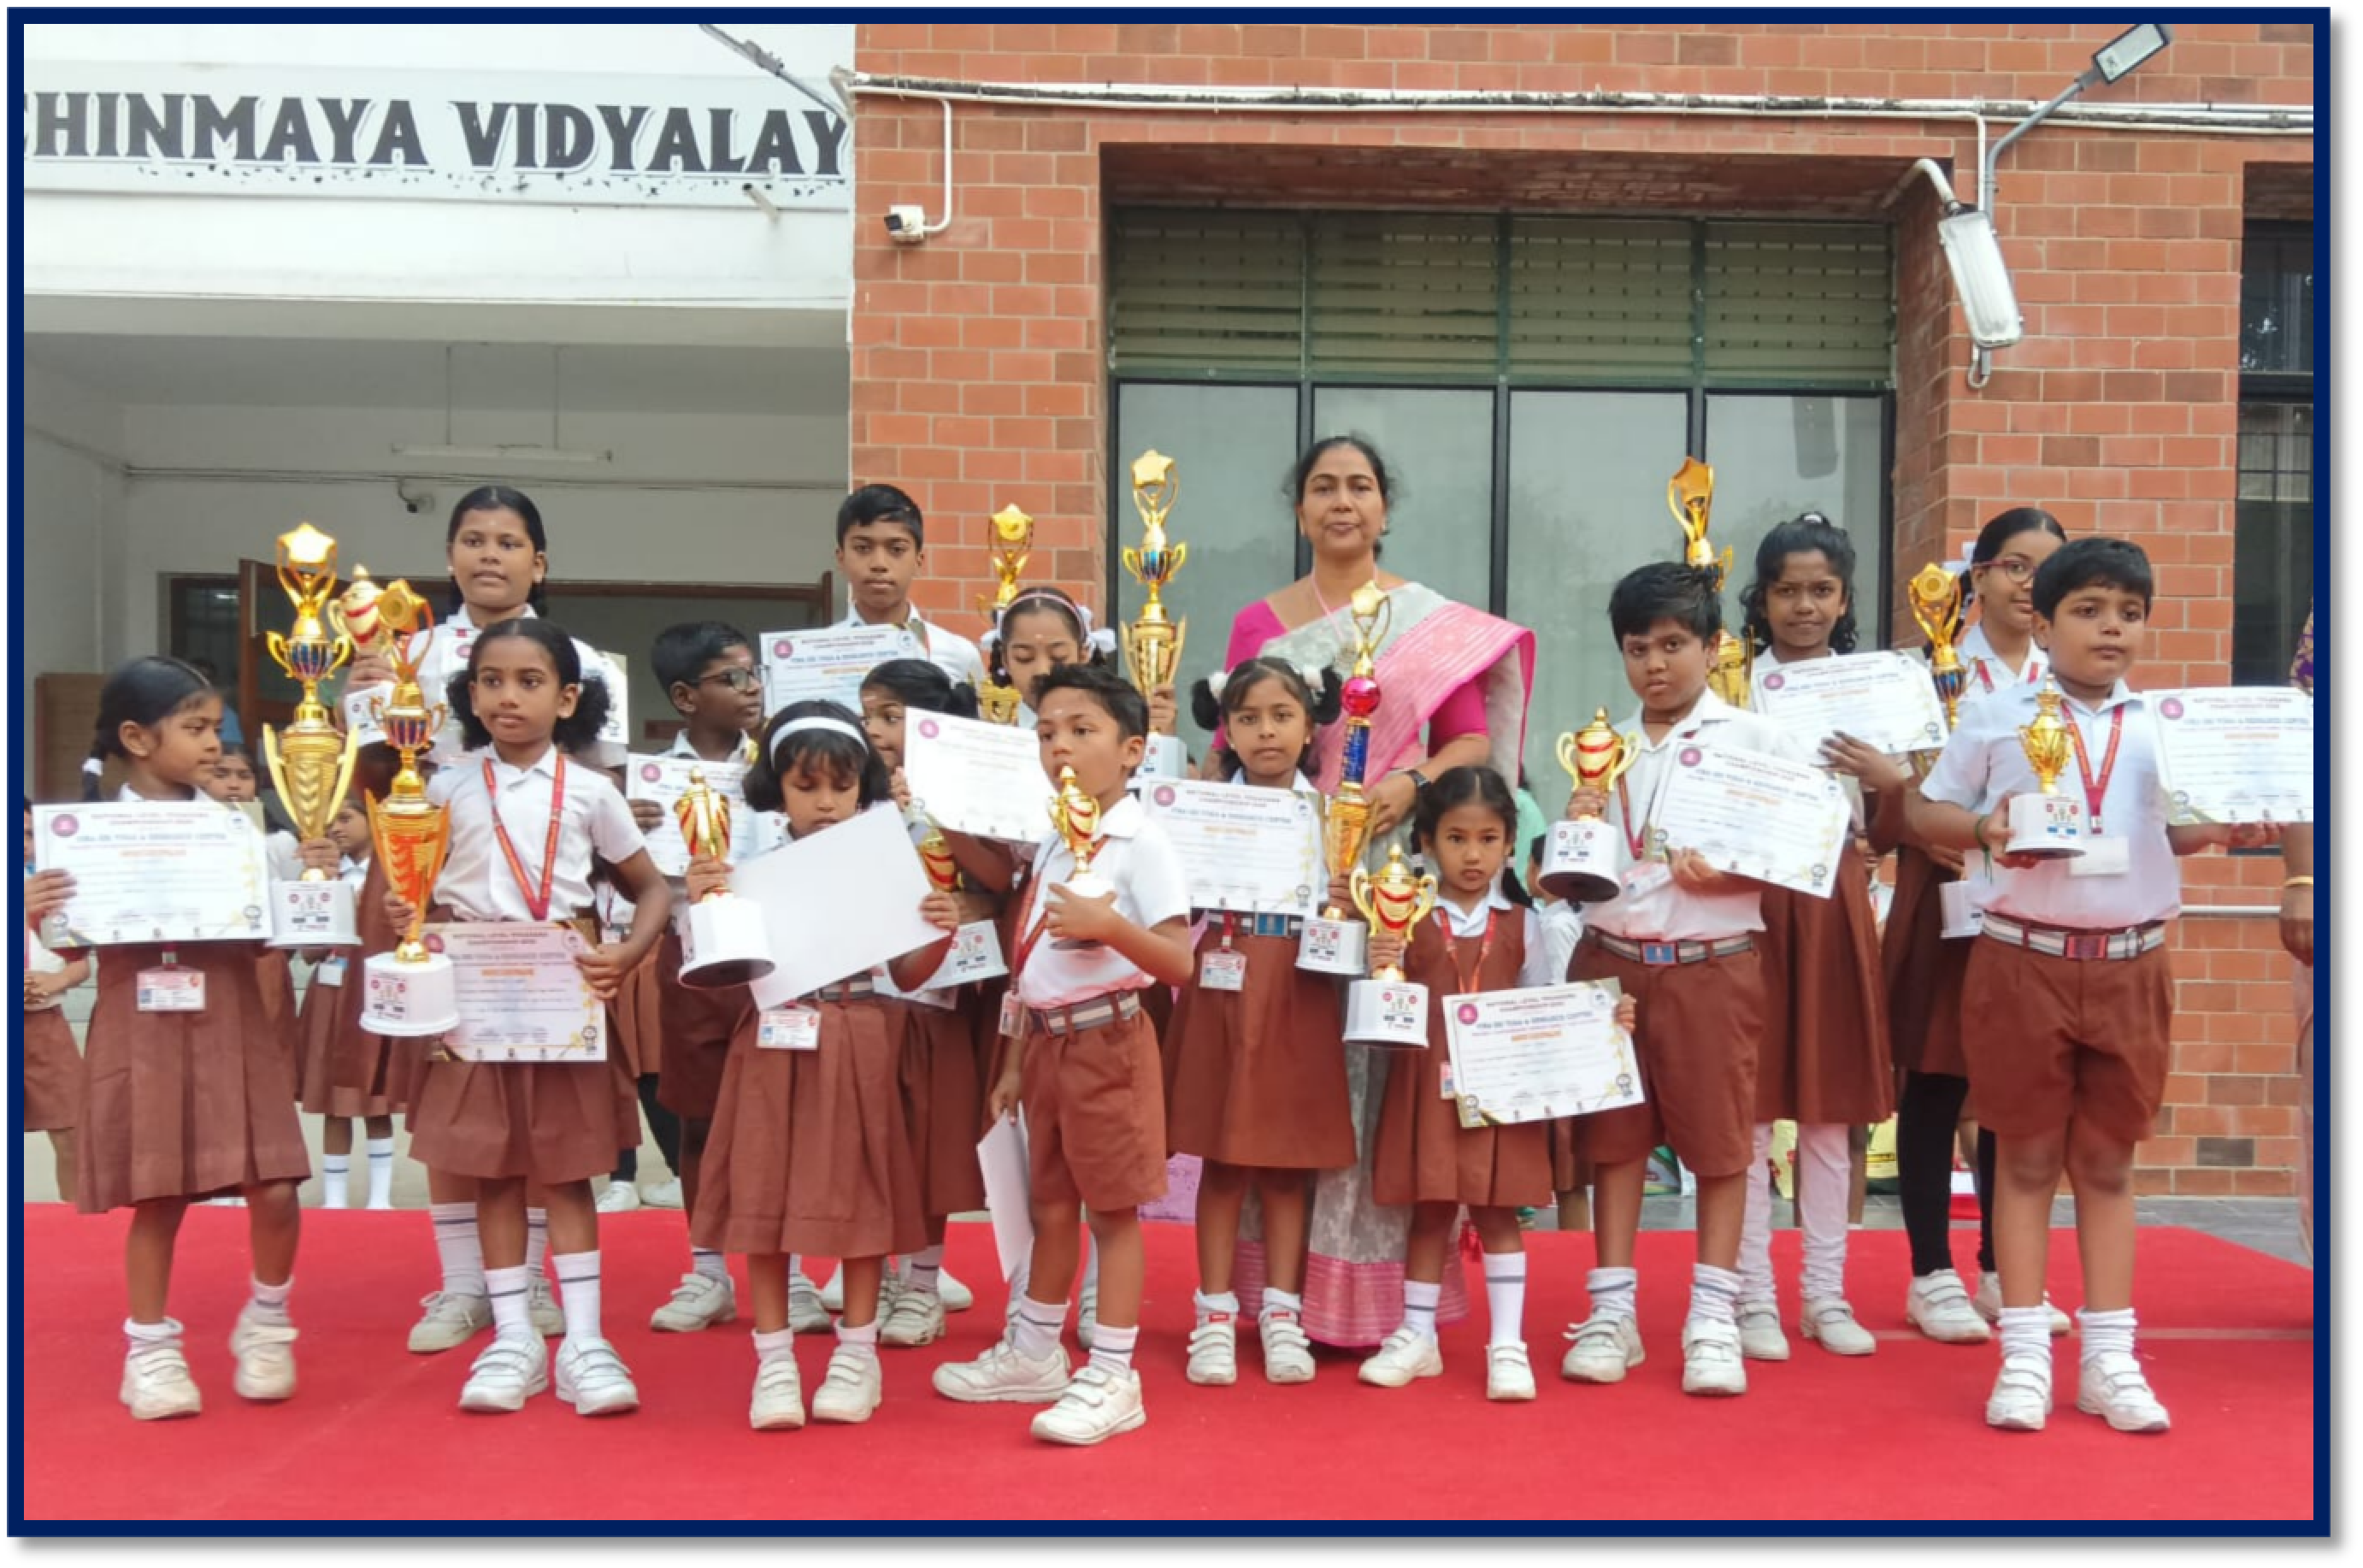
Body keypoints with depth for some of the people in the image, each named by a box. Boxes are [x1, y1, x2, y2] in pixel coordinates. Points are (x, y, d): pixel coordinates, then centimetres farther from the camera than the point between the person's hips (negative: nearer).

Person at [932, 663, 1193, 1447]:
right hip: (1048, 1041, 8)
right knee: (1051, 1205, 18)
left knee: (1112, 1207, 0)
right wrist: (1015, 1061, 16)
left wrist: (1109, 925, -32)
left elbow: (1179, 964, -18)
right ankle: (1034, 1353, 32)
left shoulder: (1140, 842, -12)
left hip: (1107, 1041, -8)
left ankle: (1112, 1379, 9)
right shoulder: (1054, 843, 12)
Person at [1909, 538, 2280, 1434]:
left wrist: (2225, 831, -8)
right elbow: (1926, 810, 3)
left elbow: (2173, 829, 12)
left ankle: (2110, 1360, 20)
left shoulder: (2162, 726, 7)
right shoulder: (1998, 719, 0)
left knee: (2108, 1163, 11)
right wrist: (1984, 831, -16)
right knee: (2027, 1159, 5)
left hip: (2130, 966, 2)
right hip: (2024, 961, -2)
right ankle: (2024, 1359, 13)